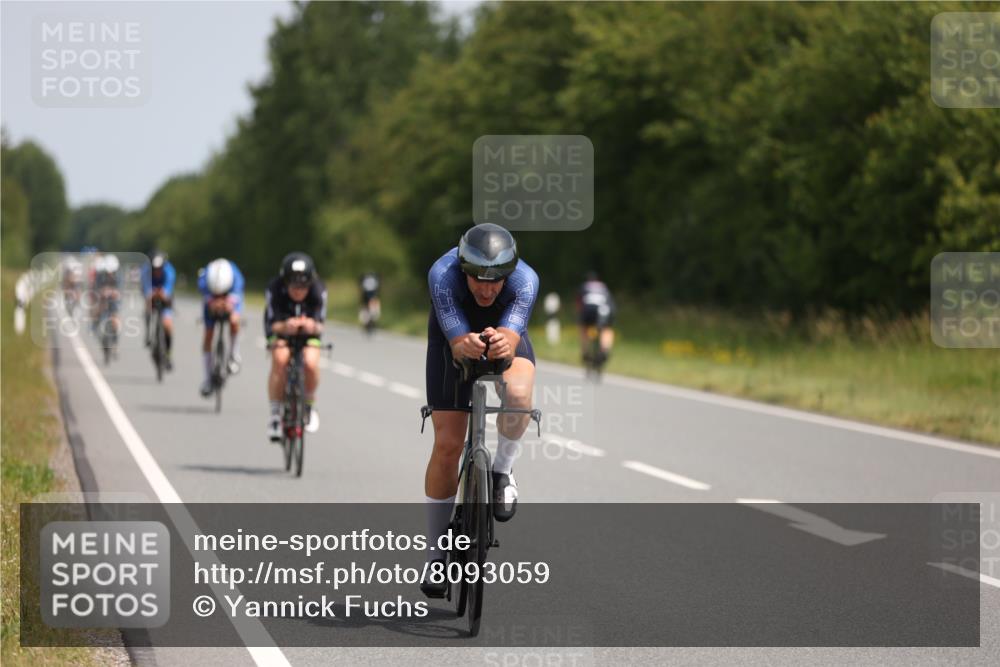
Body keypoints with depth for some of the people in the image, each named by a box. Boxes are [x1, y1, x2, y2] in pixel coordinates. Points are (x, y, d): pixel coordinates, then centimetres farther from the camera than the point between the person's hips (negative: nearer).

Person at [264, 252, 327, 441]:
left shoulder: (318, 291, -29)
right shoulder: (274, 290, -31)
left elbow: (320, 324, -31)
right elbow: (270, 326, -33)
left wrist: (313, 326, -56)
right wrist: (284, 326, -57)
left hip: (308, 334, 1)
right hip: (282, 329, -1)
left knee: (311, 363, -26)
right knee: (280, 360, -31)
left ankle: (309, 406, 3)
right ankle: (275, 412, -16)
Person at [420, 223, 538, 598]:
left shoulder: (525, 280, -35)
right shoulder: (442, 275, -36)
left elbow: (511, 342, -47)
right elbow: (456, 345, -44)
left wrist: (503, 344, -71)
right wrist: (466, 346, -67)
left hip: (506, 336, 0)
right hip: (453, 339, 0)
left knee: (517, 393, -36)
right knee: (447, 444, -6)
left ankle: (503, 471, -8)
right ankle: (437, 554, 7)